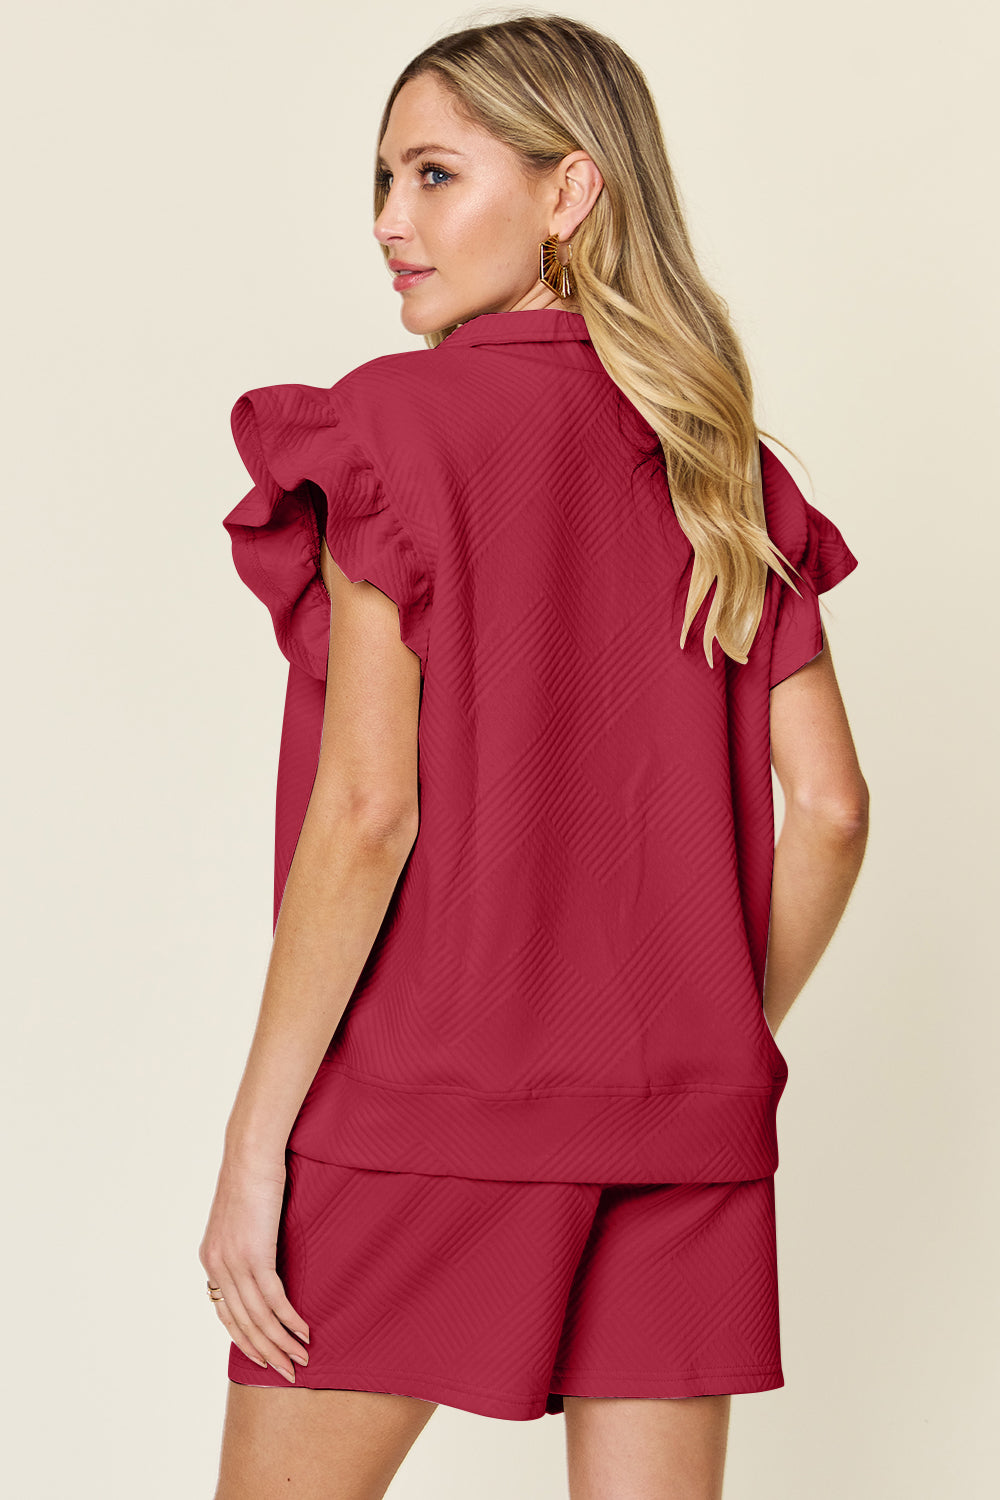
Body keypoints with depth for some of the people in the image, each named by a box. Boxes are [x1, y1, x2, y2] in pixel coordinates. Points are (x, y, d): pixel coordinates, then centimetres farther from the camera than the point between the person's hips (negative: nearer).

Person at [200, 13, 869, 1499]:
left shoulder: (400, 427, -8)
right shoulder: (722, 470, 7)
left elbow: (368, 810, -14)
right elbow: (830, 808, 4)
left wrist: (254, 1138, -10)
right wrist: (728, 1044, 16)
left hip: (423, 1099, -5)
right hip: (684, 1124, 5)